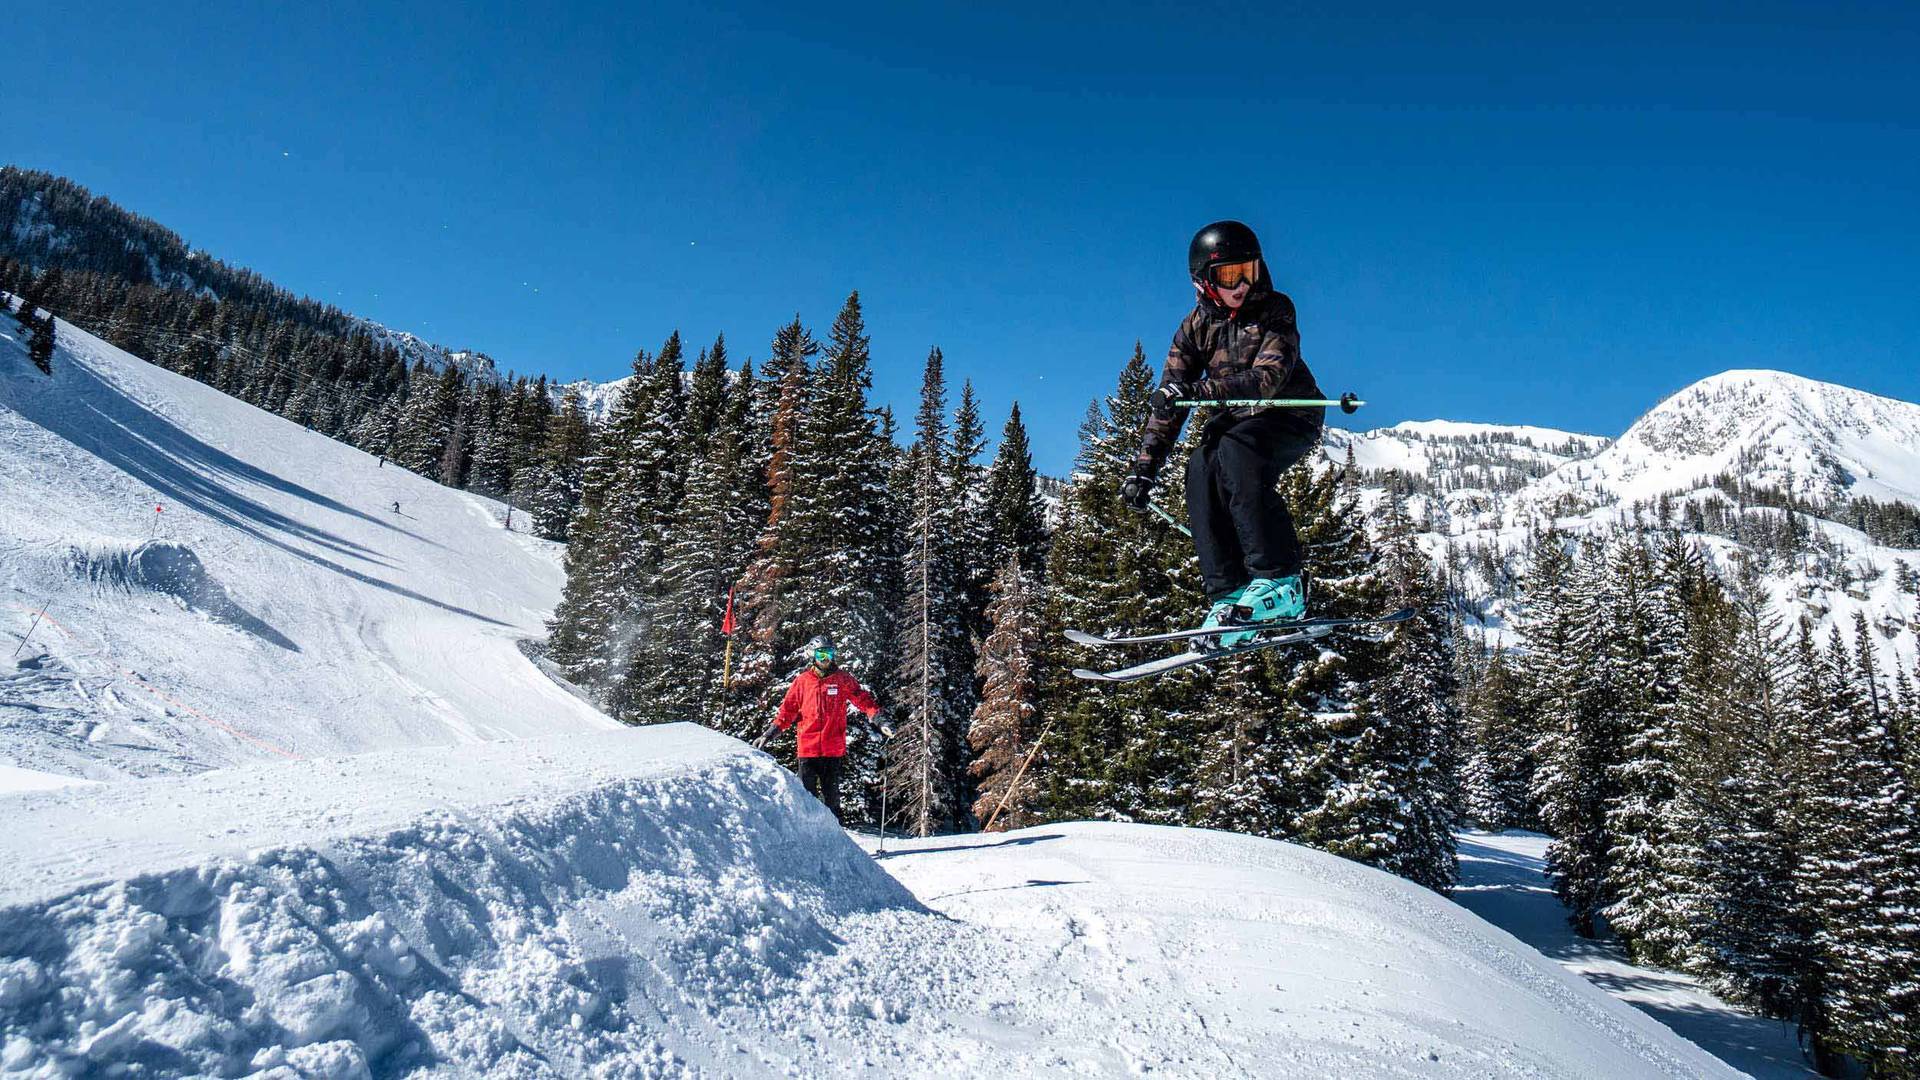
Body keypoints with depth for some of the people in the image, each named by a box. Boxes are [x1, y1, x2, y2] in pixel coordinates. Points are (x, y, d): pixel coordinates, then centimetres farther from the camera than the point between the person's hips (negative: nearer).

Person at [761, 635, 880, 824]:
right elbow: (788, 708, 9)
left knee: (831, 792, 7)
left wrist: (873, 711, -14)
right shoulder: (802, 681, 6)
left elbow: (861, 697, 5)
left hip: (834, 749, 0)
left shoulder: (843, 679, 6)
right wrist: (771, 732, 2)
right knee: (807, 792, 2)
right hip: (808, 746, 0)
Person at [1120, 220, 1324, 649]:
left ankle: (1280, 584, -36)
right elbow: (1169, 399, -3)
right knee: (1202, 468, -26)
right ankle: (1228, 597, -27)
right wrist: (1144, 468, -11)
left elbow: (1268, 378, -27)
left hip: (1292, 418, -4)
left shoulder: (1275, 311, -12)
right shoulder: (1196, 327, -1)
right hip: (1236, 420, 5)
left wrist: (1200, 390, -41)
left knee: (1236, 450, -35)